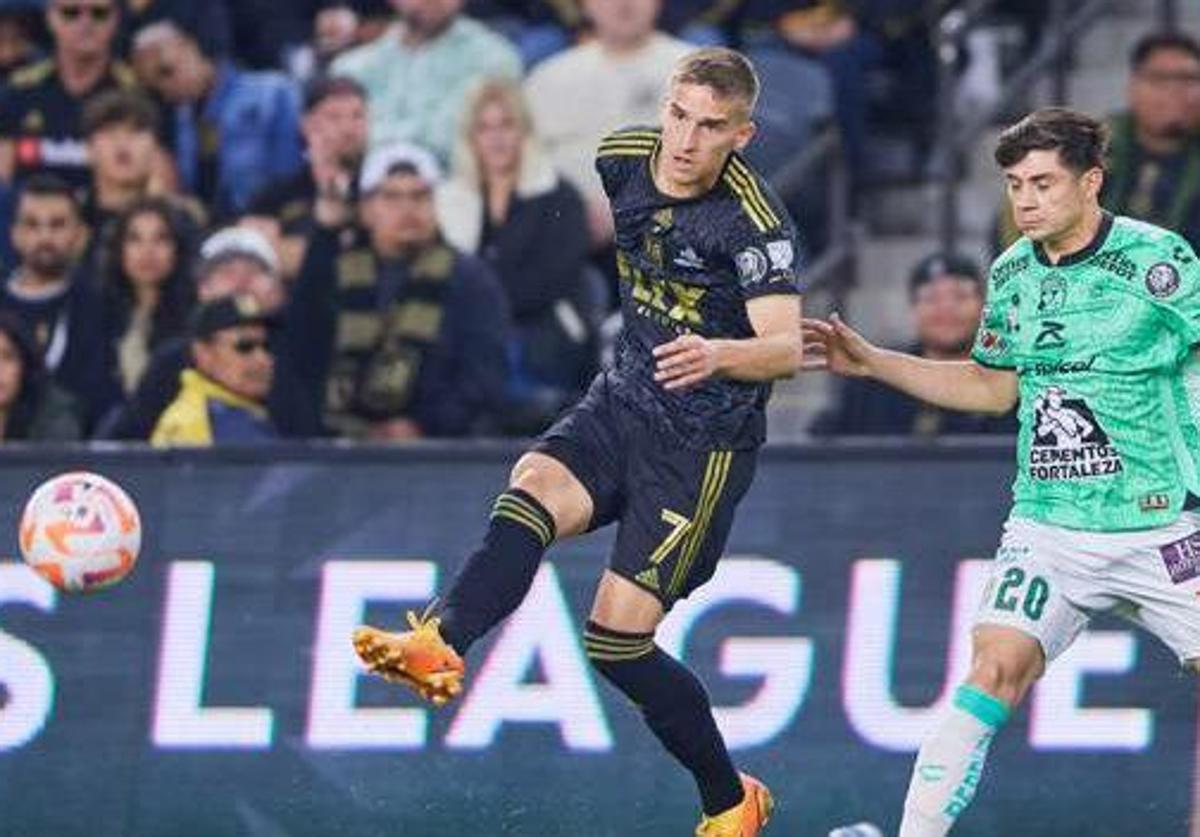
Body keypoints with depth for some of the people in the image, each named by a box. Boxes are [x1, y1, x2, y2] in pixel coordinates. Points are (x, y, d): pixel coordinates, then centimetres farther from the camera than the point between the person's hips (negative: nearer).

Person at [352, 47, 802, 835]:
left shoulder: (755, 222, -20)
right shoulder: (622, 158, -2)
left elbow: (786, 347, -32)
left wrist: (718, 355, -52)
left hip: (706, 440, -6)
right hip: (623, 402, 6)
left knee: (618, 636, -11)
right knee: (533, 493, -27)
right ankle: (440, 646, -50)